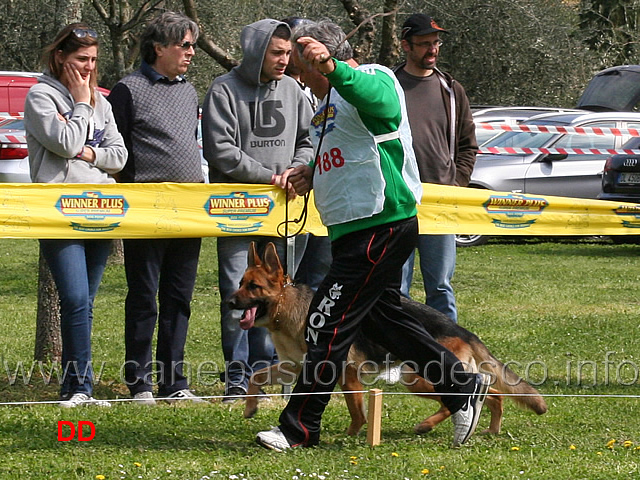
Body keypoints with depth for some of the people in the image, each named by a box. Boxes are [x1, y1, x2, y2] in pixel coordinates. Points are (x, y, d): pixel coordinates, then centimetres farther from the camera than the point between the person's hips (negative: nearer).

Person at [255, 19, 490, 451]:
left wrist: (333, 68, -51)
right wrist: (312, 173, 11)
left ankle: (300, 428, -1)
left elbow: (383, 104, -37)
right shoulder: (329, 101, 19)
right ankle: (464, 387, 24)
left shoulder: (372, 77, -12)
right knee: (381, 318, 17)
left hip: (379, 227, -11)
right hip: (357, 230, 11)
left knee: (327, 325, -8)